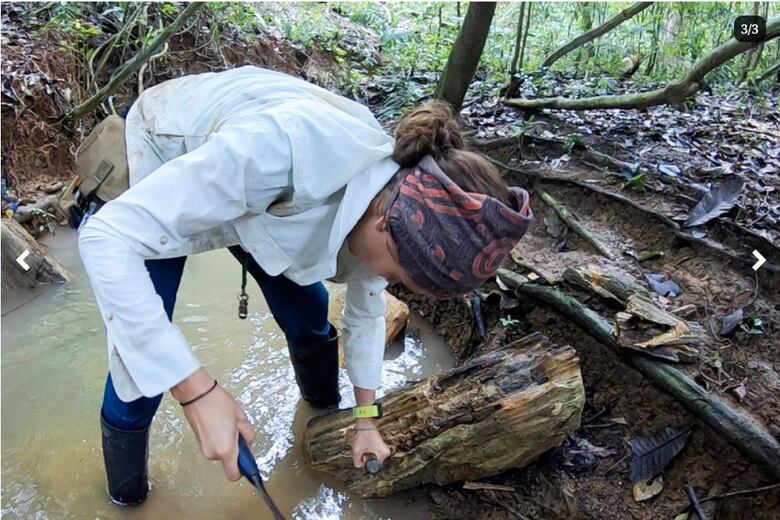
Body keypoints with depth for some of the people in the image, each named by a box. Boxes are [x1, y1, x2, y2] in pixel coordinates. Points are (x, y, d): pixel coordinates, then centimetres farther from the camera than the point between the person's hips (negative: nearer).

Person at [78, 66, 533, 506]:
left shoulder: (390, 199, -21)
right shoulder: (281, 149, -45)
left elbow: (367, 313, -3)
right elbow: (108, 237, -41)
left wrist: (366, 420, 8)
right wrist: (198, 390, -43)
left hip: (253, 183, 5)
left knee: (308, 312, 6)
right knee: (142, 343, -8)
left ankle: (325, 409, 39)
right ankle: (126, 492, 21)